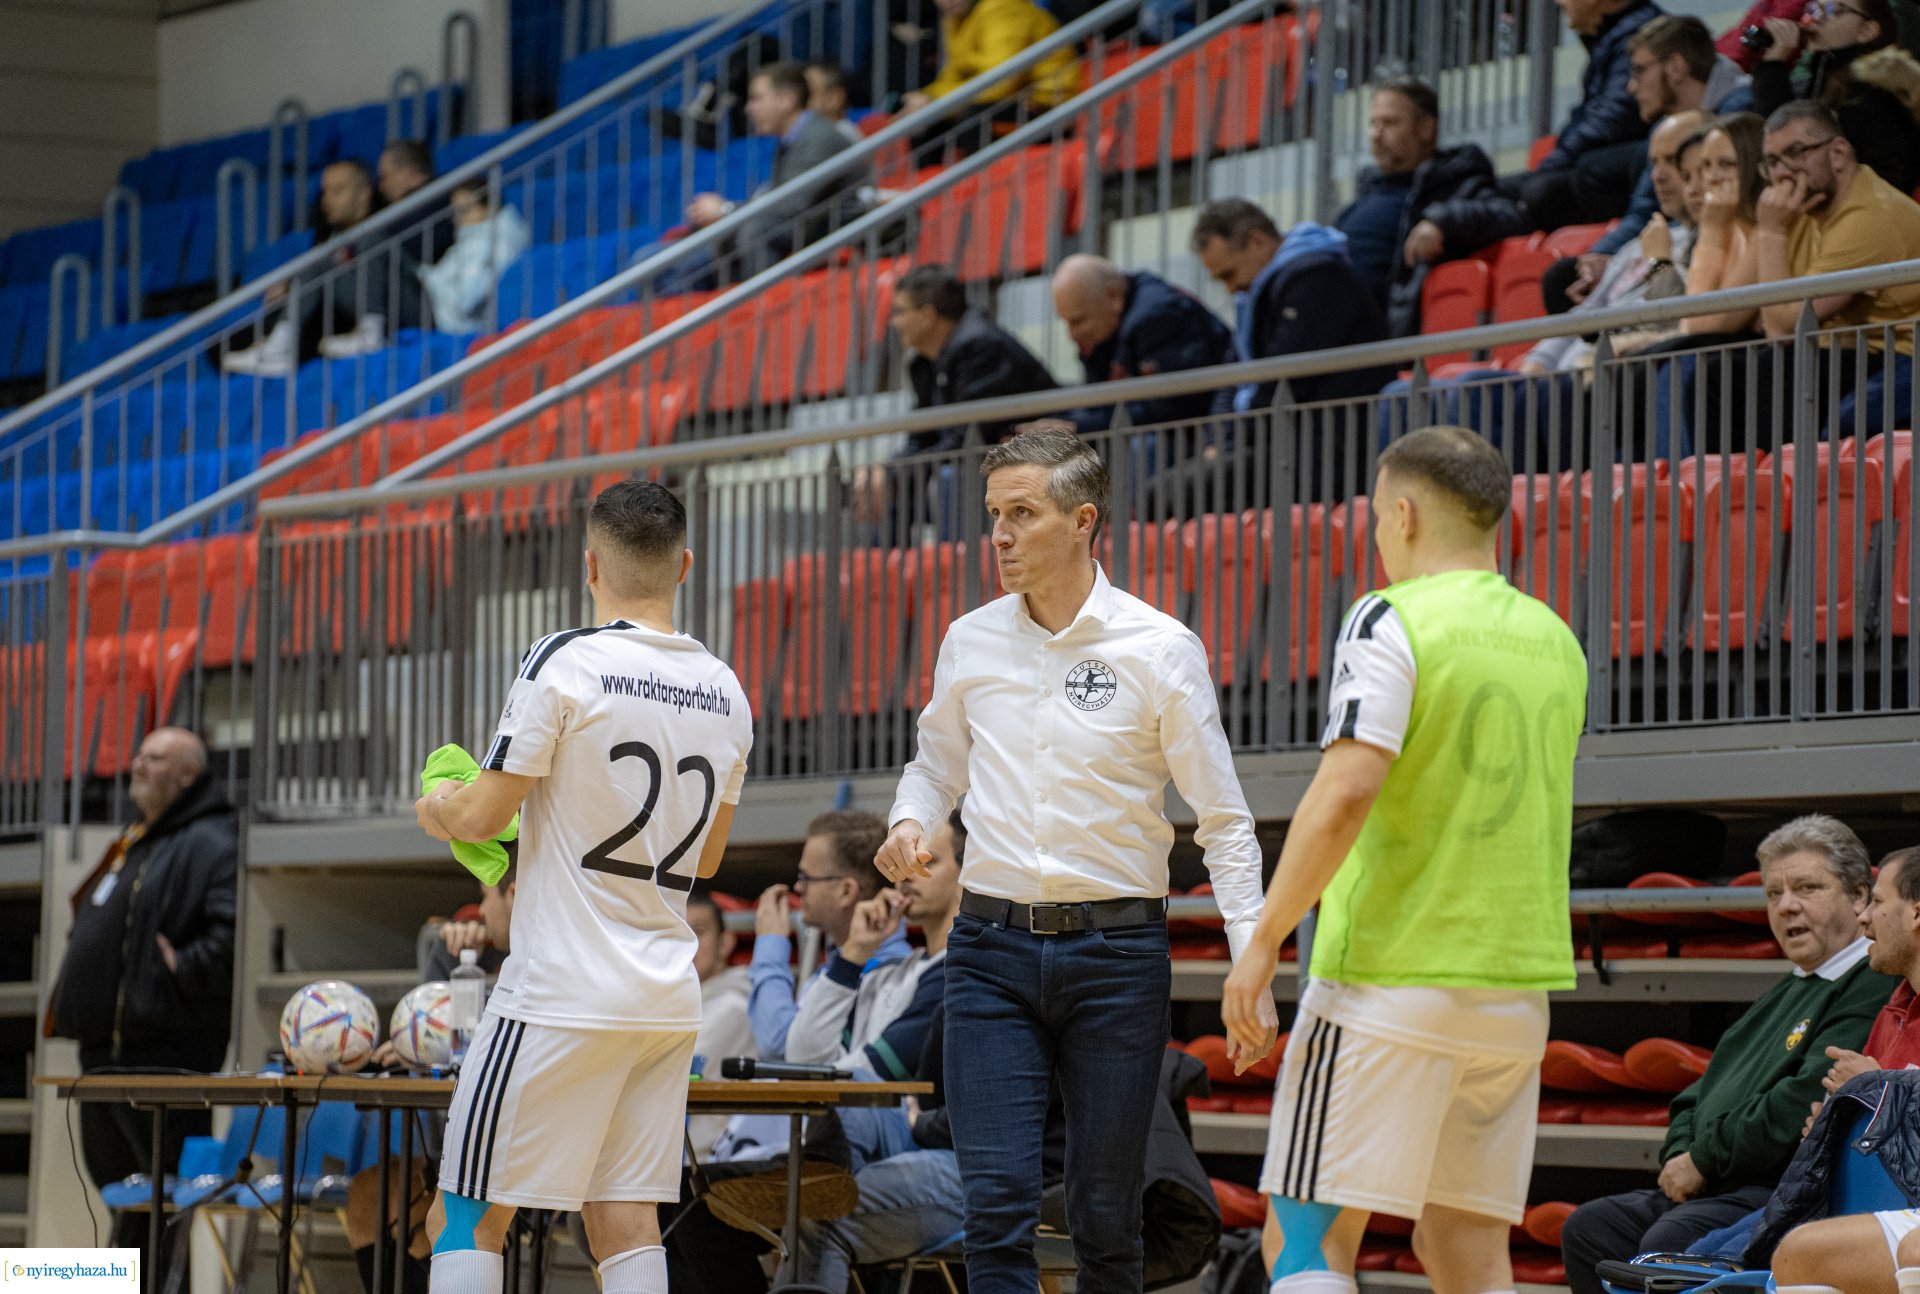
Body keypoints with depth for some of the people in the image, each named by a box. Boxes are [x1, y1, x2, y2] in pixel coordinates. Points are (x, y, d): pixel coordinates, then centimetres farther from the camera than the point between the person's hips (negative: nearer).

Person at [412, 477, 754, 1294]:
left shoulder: (565, 663, -10)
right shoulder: (725, 693, 10)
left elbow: (482, 816, -10)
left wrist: (438, 805, 12)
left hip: (562, 995, -6)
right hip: (669, 1002, 6)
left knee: (465, 1220, 0)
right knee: (625, 1222, 8)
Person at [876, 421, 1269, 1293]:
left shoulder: (1160, 650, -4)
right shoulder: (970, 643, 6)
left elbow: (1223, 820, -1)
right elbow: (936, 765, 22)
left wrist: (1251, 960, -11)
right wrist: (909, 822, -1)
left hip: (1116, 950, -2)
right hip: (991, 948, 2)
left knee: (1104, 1217, 3)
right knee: (996, 1202, -9)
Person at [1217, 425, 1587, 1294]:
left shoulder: (1392, 621, -8)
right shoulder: (1555, 641, 13)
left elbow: (1346, 792, -19)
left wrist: (1262, 944, -14)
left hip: (1388, 980, -7)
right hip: (1518, 983, 7)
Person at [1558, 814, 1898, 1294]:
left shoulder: (1872, 991, -9)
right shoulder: (1784, 994, 26)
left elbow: (1808, 1100, -20)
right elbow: (1700, 1096, 27)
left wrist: (1704, 1160, -11)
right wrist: (1680, 1155, 4)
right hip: (1705, 1189, 10)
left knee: (1670, 1241, -31)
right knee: (1589, 1228, -2)